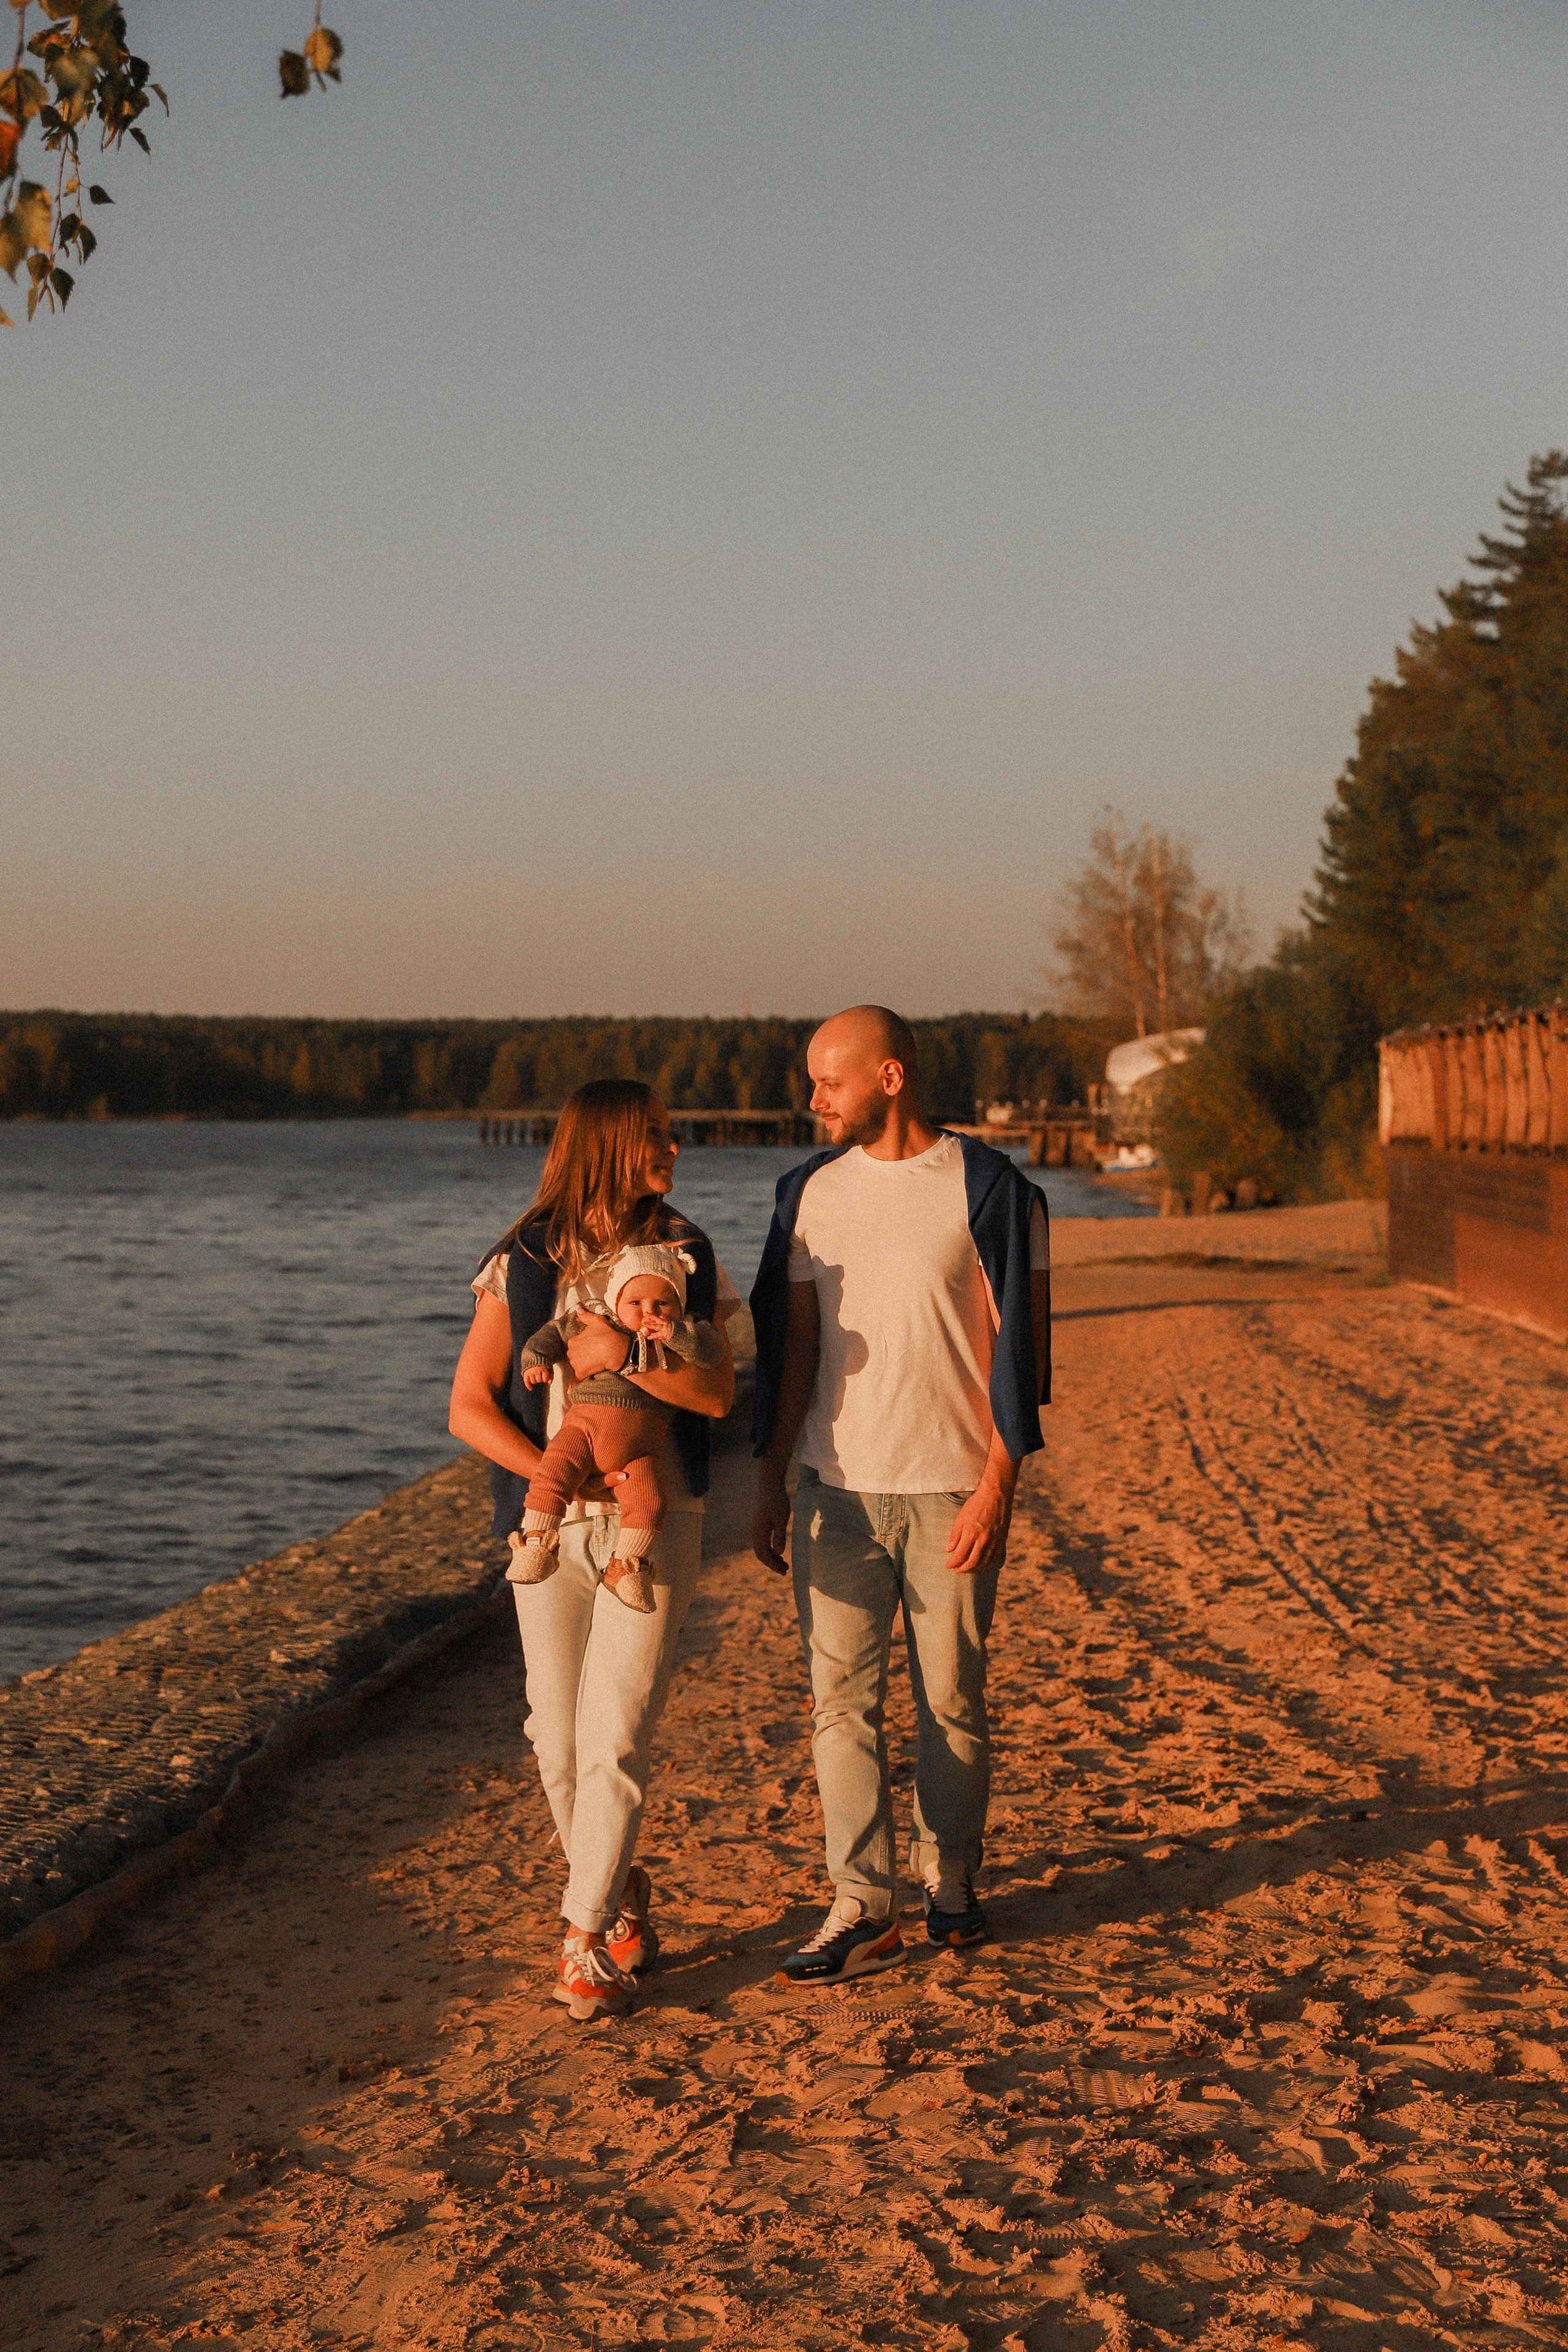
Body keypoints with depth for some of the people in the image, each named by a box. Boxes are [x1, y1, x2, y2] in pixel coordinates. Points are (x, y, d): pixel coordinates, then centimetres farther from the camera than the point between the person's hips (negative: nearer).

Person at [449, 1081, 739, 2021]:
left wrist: (624, 1355, -23)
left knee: (616, 1737, -9)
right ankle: (624, 1899, 29)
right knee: (560, 1740, 7)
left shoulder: (685, 1255, 1)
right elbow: (469, 1406, -4)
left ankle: (586, 1941, 0)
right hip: (551, 1521, 1)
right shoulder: (525, 1262, 0)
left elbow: (717, 1394, -7)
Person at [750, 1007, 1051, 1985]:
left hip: (952, 1490, -3)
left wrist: (997, 1485, -13)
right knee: (842, 1696, -2)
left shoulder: (990, 1191, -4)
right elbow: (793, 1346, 11)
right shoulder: (812, 1192, 8)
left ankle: (951, 1883, 22)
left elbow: (1014, 1350, -6)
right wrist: (770, 1488, 9)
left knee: (953, 1700, 5)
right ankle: (864, 1907, 3)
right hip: (839, 1483, 3)